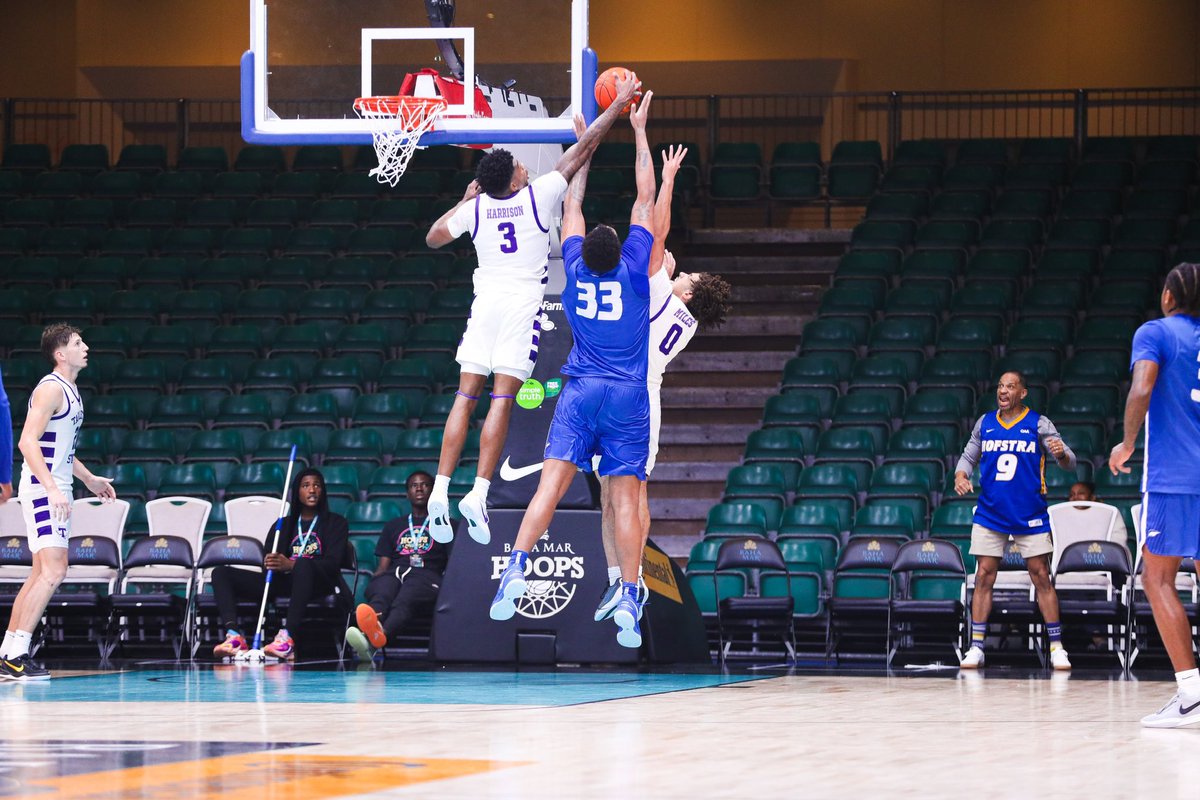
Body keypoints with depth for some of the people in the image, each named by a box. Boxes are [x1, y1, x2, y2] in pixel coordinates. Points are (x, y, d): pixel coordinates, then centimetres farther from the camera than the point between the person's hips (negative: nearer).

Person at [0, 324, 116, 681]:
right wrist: (53, 488, -30)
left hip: (56, 490, 10)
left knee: (41, 574, 11)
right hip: (43, 489, -10)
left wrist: (89, 479, 28)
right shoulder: (51, 389, -14)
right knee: (53, 571, -17)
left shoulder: (70, 390, 16)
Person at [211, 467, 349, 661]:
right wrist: (269, 563, -15)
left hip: (318, 584, -5)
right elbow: (268, 562, 13)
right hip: (283, 583, 5)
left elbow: (332, 563, -6)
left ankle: (287, 636, -56)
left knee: (303, 564, -42)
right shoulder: (284, 525, 23)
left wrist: (291, 565, -23)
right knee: (221, 573, -11)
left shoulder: (336, 523, 11)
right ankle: (234, 636, -37)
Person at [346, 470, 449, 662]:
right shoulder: (394, 526, 35)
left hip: (425, 576, -3)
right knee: (382, 595, -40)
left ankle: (378, 637, -77)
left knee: (404, 601, -43)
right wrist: (374, 583, 0)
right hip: (394, 574, 3)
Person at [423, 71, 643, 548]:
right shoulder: (538, 196, -6)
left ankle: (440, 492, -4)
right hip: (522, 303, -3)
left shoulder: (476, 208, 3)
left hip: (484, 302, 3)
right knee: (502, 400, -7)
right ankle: (478, 495, -16)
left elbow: (434, 238, 18)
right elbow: (582, 148, -1)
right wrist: (619, 104, 5)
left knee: (466, 396, 4)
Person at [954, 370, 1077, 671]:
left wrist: (1062, 454, -31)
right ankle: (976, 647, 2)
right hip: (990, 514, 3)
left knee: (1042, 578, -1)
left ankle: (1057, 647, 4)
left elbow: (1069, 462, -6)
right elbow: (969, 457, 16)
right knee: (984, 577, -1)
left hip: (1030, 516, -2)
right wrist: (960, 475, -7)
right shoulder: (985, 423, 7)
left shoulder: (1038, 424, -3)